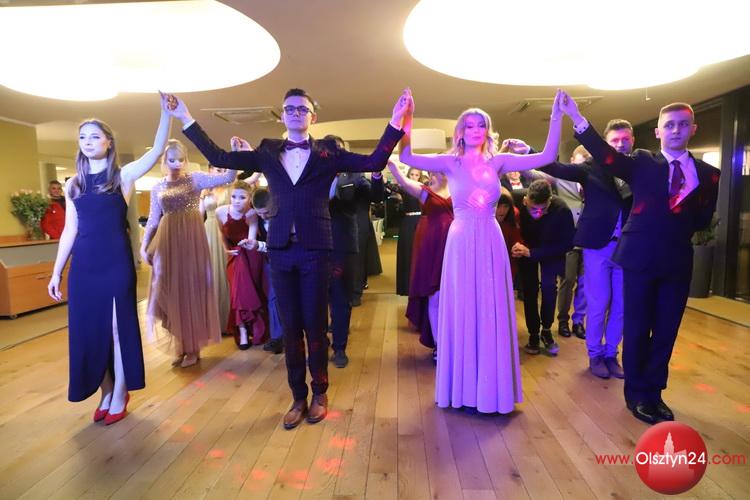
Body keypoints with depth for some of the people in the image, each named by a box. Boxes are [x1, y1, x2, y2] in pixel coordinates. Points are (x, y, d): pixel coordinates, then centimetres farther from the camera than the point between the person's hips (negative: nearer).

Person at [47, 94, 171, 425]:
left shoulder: (123, 175, 1)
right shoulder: (73, 184, 12)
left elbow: (157, 150, -13)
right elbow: (70, 230, 12)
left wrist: (167, 111, -22)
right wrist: (56, 272, 11)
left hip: (116, 262, -4)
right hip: (83, 264, 5)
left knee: (118, 326, 3)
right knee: (88, 328, 8)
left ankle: (120, 396, 17)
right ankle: (106, 393, 25)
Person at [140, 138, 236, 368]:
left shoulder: (195, 179, 2)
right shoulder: (157, 189, 12)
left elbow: (228, 177, -10)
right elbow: (153, 220, 12)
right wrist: (144, 245, 4)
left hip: (192, 239, -3)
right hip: (167, 242, 4)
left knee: (191, 289, 1)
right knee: (171, 291, 6)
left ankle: (193, 348, 13)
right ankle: (181, 347, 21)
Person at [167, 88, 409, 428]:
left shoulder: (328, 152, 5)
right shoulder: (267, 153, 11)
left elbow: (374, 163, -3)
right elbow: (218, 158, 9)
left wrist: (395, 124, -11)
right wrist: (186, 119, 7)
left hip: (315, 249, -2)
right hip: (281, 249, 3)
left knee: (314, 325, 5)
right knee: (290, 327, 9)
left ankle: (319, 394, 25)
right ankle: (298, 397, 24)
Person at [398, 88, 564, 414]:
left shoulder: (498, 162, 7)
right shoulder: (450, 163, 0)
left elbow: (547, 157, 3)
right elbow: (406, 157, -10)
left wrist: (556, 117, -2)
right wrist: (407, 119, -18)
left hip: (490, 242, 2)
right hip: (462, 242, -2)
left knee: (492, 312, 7)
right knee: (461, 311, 4)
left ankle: (491, 386, 22)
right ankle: (463, 386, 20)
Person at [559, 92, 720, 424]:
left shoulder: (707, 174, 9)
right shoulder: (642, 163, 2)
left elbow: (703, 220, 7)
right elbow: (606, 156, -15)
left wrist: (684, 219, -12)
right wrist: (578, 119, -28)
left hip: (678, 260, 3)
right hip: (640, 257, -3)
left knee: (666, 331, 11)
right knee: (637, 328, 6)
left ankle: (654, 392, 28)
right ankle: (637, 394, 21)